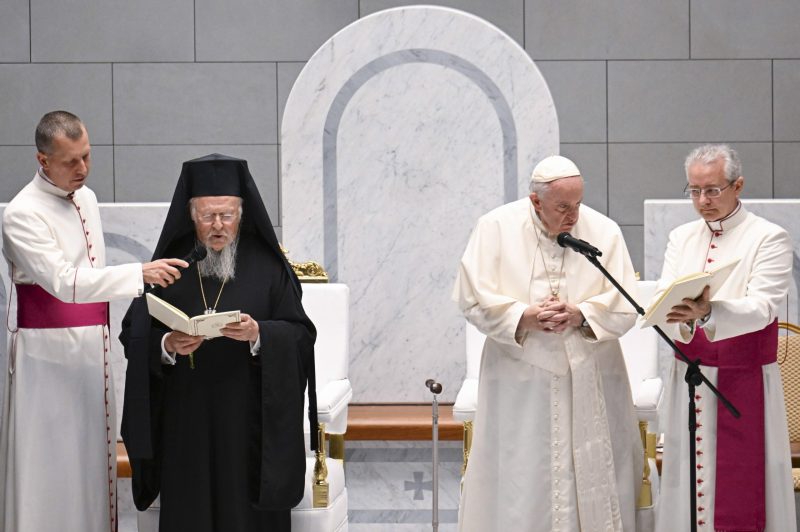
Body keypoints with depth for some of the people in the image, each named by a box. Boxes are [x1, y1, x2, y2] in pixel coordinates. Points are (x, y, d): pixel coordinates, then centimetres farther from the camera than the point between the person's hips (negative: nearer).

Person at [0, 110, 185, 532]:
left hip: (92, 348, 7)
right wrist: (140, 273, -33)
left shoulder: (85, 198, 10)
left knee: (91, 456, 11)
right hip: (47, 353, -7)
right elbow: (65, 283, -25)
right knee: (48, 463, -2)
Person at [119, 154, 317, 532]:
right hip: (185, 421, 1)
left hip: (248, 421, -1)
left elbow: (301, 334, -2)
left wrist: (259, 334, -20)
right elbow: (133, 335, 3)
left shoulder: (267, 264, 2)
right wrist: (166, 346, -17)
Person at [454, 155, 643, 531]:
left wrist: (580, 315, -20)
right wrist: (525, 317, -18)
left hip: (590, 377, 1)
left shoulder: (604, 231, -2)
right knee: (520, 481, 1)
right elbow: (473, 298, -6)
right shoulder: (496, 228, -3)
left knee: (594, 472, 4)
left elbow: (625, 306, -4)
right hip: (521, 380, -1)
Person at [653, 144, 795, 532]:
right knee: (688, 481, 6)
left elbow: (761, 308, -18)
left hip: (743, 382, -4)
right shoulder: (681, 238, 10)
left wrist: (707, 312, -37)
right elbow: (662, 299, -1)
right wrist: (677, 314, -25)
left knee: (741, 491, -3)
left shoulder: (769, 238, -6)